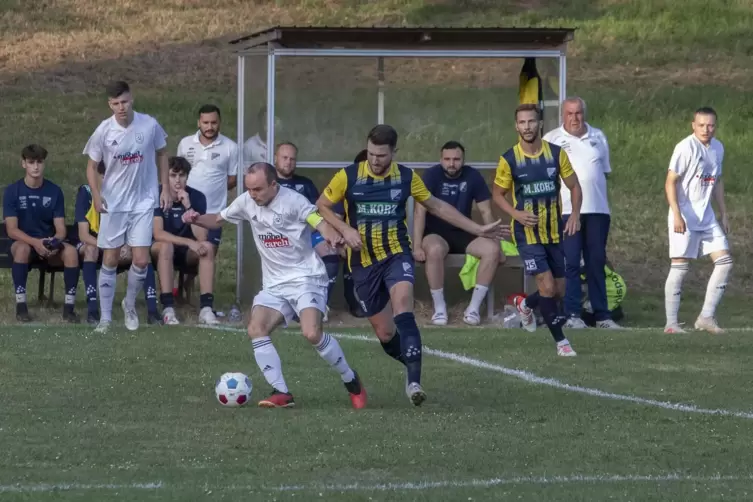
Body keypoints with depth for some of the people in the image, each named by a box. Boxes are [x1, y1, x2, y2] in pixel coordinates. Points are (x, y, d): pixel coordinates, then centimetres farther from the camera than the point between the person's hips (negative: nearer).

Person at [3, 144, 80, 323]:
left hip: (50, 246, 2)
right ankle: (20, 305, -30)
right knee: (22, 248, -38)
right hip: (24, 242, -2)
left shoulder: (54, 191, 1)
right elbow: (12, 230, -11)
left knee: (71, 251, -30)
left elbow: (61, 228, -1)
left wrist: (55, 242, -25)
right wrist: (35, 242, -28)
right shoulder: (12, 191, -5)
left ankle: (69, 306, -24)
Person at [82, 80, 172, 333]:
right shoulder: (104, 131, -9)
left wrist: (165, 188, 5)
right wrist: (96, 194, -17)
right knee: (110, 260, 3)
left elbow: (161, 154, 9)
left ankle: (130, 305, 21)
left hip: (143, 202, 0)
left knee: (141, 260, -5)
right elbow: (92, 166, -1)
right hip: (113, 204, 0)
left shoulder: (150, 125, -8)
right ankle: (105, 317, 12)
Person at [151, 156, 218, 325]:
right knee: (166, 246, -35)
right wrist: (189, 242, -34)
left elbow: (202, 237, -19)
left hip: (187, 254, 3)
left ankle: (206, 308, -33)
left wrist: (188, 206, -27)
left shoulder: (197, 197, -8)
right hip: (160, 251, -3)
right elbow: (158, 234, -26)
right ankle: (168, 309, -38)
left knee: (208, 247, -26)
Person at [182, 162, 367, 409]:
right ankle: (281, 393, -12)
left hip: (307, 278, -6)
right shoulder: (246, 202, 2)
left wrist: (331, 235, -49)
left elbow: (320, 222, -25)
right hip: (274, 284, 7)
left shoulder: (293, 201, -15)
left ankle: (352, 382, 0)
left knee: (312, 333, -23)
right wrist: (196, 219, -5)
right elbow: (217, 220, 16)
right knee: (256, 330, -14)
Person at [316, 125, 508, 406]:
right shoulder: (348, 177, -6)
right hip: (363, 262, 1)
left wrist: (478, 230, 13)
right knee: (384, 333, 4)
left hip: (396, 255, -1)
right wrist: (345, 229, -11)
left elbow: (437, 207, 12)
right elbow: (322, 205, 7)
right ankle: (413, 367, 35)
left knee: (402, 306, -29)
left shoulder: (406, 177, -1)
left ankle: (414, 381, -35)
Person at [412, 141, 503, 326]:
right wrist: (417, 246, -25)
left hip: (463, 234, 3)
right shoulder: (431, 175, -9)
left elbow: (486, 212, 4)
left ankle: (474, 307, -18)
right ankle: (439, 308, -24)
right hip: (436, 233, -3)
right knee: (435, 250, -39)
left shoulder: (473, 177, -1)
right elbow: (420, 212, -15)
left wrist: (496, 242, -1)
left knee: (492, 250, -25)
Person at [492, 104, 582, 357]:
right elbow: (497, 193, 3)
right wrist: (516, 213, -15)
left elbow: (574, 186, 5)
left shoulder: (556, 153, -4)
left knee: (559, 289, 8)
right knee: (548, 285, -14)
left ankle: (526, 304, 40)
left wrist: (575, 214, -11)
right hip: (528, 232, -3)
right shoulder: (509, 159, -8)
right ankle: (561, 341, -1)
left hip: (554, 231, 3)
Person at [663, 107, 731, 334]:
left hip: (707, 217, 7)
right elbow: (671, 182, -15)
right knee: (680, 266, -6)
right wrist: (677, 215, -23)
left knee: (724, 261, 0)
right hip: (684, 218, -7)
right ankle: (671, 322, -1)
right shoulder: (686, 148, -13)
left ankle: (706, 316, 4)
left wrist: (723, 214, 19)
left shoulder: (717, 148, 10)